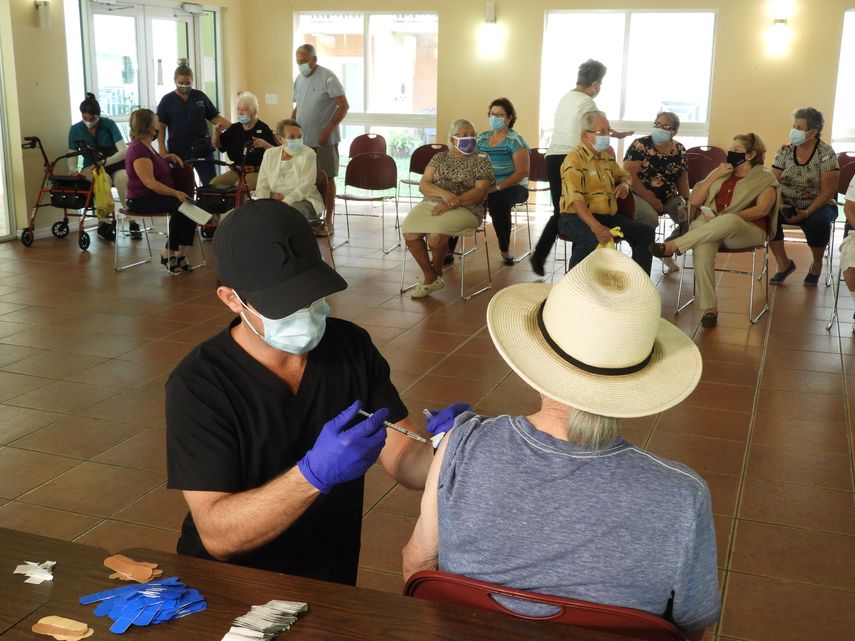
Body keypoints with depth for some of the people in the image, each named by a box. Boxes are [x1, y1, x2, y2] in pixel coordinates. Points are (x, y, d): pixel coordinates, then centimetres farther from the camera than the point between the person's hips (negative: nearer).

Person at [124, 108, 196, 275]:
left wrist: (169, 157, 19)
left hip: (155, 196, 10)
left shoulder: (145, 146, 16)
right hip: (141, 200, -10)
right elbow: (149, 182, -25)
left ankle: (180, 254, -13)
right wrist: (176, 193, -31)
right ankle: (168, 255, -18)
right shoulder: (138, 149, -15)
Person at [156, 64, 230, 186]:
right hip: (178, 152, -2)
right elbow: (161, 127, 2)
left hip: (202, 149, 2)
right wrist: (163, 151, -8)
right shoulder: (167, 100, 4)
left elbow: (215, 118, 10)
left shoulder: (200, 96, 9)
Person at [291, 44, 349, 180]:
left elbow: (344, 106, -13)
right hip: (302, 139, 6)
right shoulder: (299, 79, 12)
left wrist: (328, 130, -18)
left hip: (324, 139, -6)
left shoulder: (327, 77, -9)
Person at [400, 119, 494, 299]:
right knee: (409, 231, -27)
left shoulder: (481, 161, 8)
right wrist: (444, 193, -15)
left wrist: (453, 202, -19)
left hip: (465, 208, -4)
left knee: (435, 233, -34)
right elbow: (423, 184, 7)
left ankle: (436, 272, -2)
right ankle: (431, 278, -10)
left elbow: (480, 191, -5)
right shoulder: (440, 157, 18)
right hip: (431, 203, 4)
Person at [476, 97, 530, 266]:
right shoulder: (482, 138, 15)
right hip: (484, 186, 4)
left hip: (511, 187, -4)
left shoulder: (515, 140, -2)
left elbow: (522, 171, -10)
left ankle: (505, 251, -23)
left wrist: (497, 187, -22)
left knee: (497, 201, -39)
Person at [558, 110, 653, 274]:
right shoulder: (574, 159, -11)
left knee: (646, 232, -5)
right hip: (577, 217, -8)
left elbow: (624, 175, 36)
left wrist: (625, 184, 8)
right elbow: (576, 200, -23)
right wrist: (596, 227, -37)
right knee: (593, 239, -38)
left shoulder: (606, 156, 16)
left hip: (609, 217, 8)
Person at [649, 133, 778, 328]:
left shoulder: (765, 178, 12)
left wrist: (725, 218, -18)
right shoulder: (721, 173, 25)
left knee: (730, 220, -42)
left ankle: (673, 246, -38)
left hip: (746, 230, -3)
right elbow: (694, 201, 17)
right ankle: (709, 309, -35)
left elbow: (762, 209, -6)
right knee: (702, 249, -36)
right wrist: (714, 176, 5)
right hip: (707, 225, 3)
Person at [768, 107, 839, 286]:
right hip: (789, 206, 3)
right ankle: (783, 263, -8)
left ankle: (817, 264, -5)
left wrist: (806, 213, -27)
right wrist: (781, 205, -21)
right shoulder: (785, 151, 1)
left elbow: (828, 191, -15)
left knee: (818, 221, -36)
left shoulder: (826, 154, -10)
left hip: (818, 206, -3)